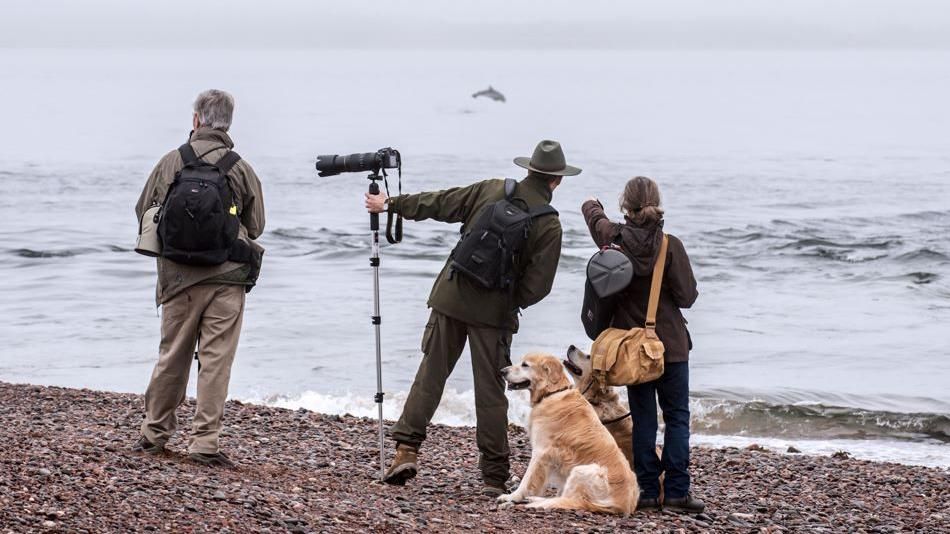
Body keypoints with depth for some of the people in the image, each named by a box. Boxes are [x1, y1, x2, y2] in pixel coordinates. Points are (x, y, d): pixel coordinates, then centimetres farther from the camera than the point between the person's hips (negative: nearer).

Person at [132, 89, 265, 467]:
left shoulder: (171, 162, -2)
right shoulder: (241, 170, -3)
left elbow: (143, 212, 7)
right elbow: (255, 227, 6)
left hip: (178, 276, 2)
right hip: (227, 276, -2)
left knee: (172, 356, 14)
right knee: (216, 359, 1)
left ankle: (154, 433, 23)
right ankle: (205, 442, -3)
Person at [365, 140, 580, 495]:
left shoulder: (491, 190, 0)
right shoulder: (549, 223, -6)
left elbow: (438, 204, 6)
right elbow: (538, 284, -9)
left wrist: (389, 204, 18)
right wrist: (511, 303, 10)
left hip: (452, 296, 2)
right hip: (495, 311, -2)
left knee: (430, 375, 10)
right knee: (490, 392, 4)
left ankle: (406, 449, 2)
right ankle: (494, 476, 6)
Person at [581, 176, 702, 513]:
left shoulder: (613, 238, -5)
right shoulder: (670, 246, -15)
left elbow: (591, 209, 18)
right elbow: (687, 297, -11)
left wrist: (593, 204, 41)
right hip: (670, 344, -3)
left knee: (643, 419, 10)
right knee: (677, 416, 5)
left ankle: (648, 490, 8)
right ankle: (676, 491, -1)